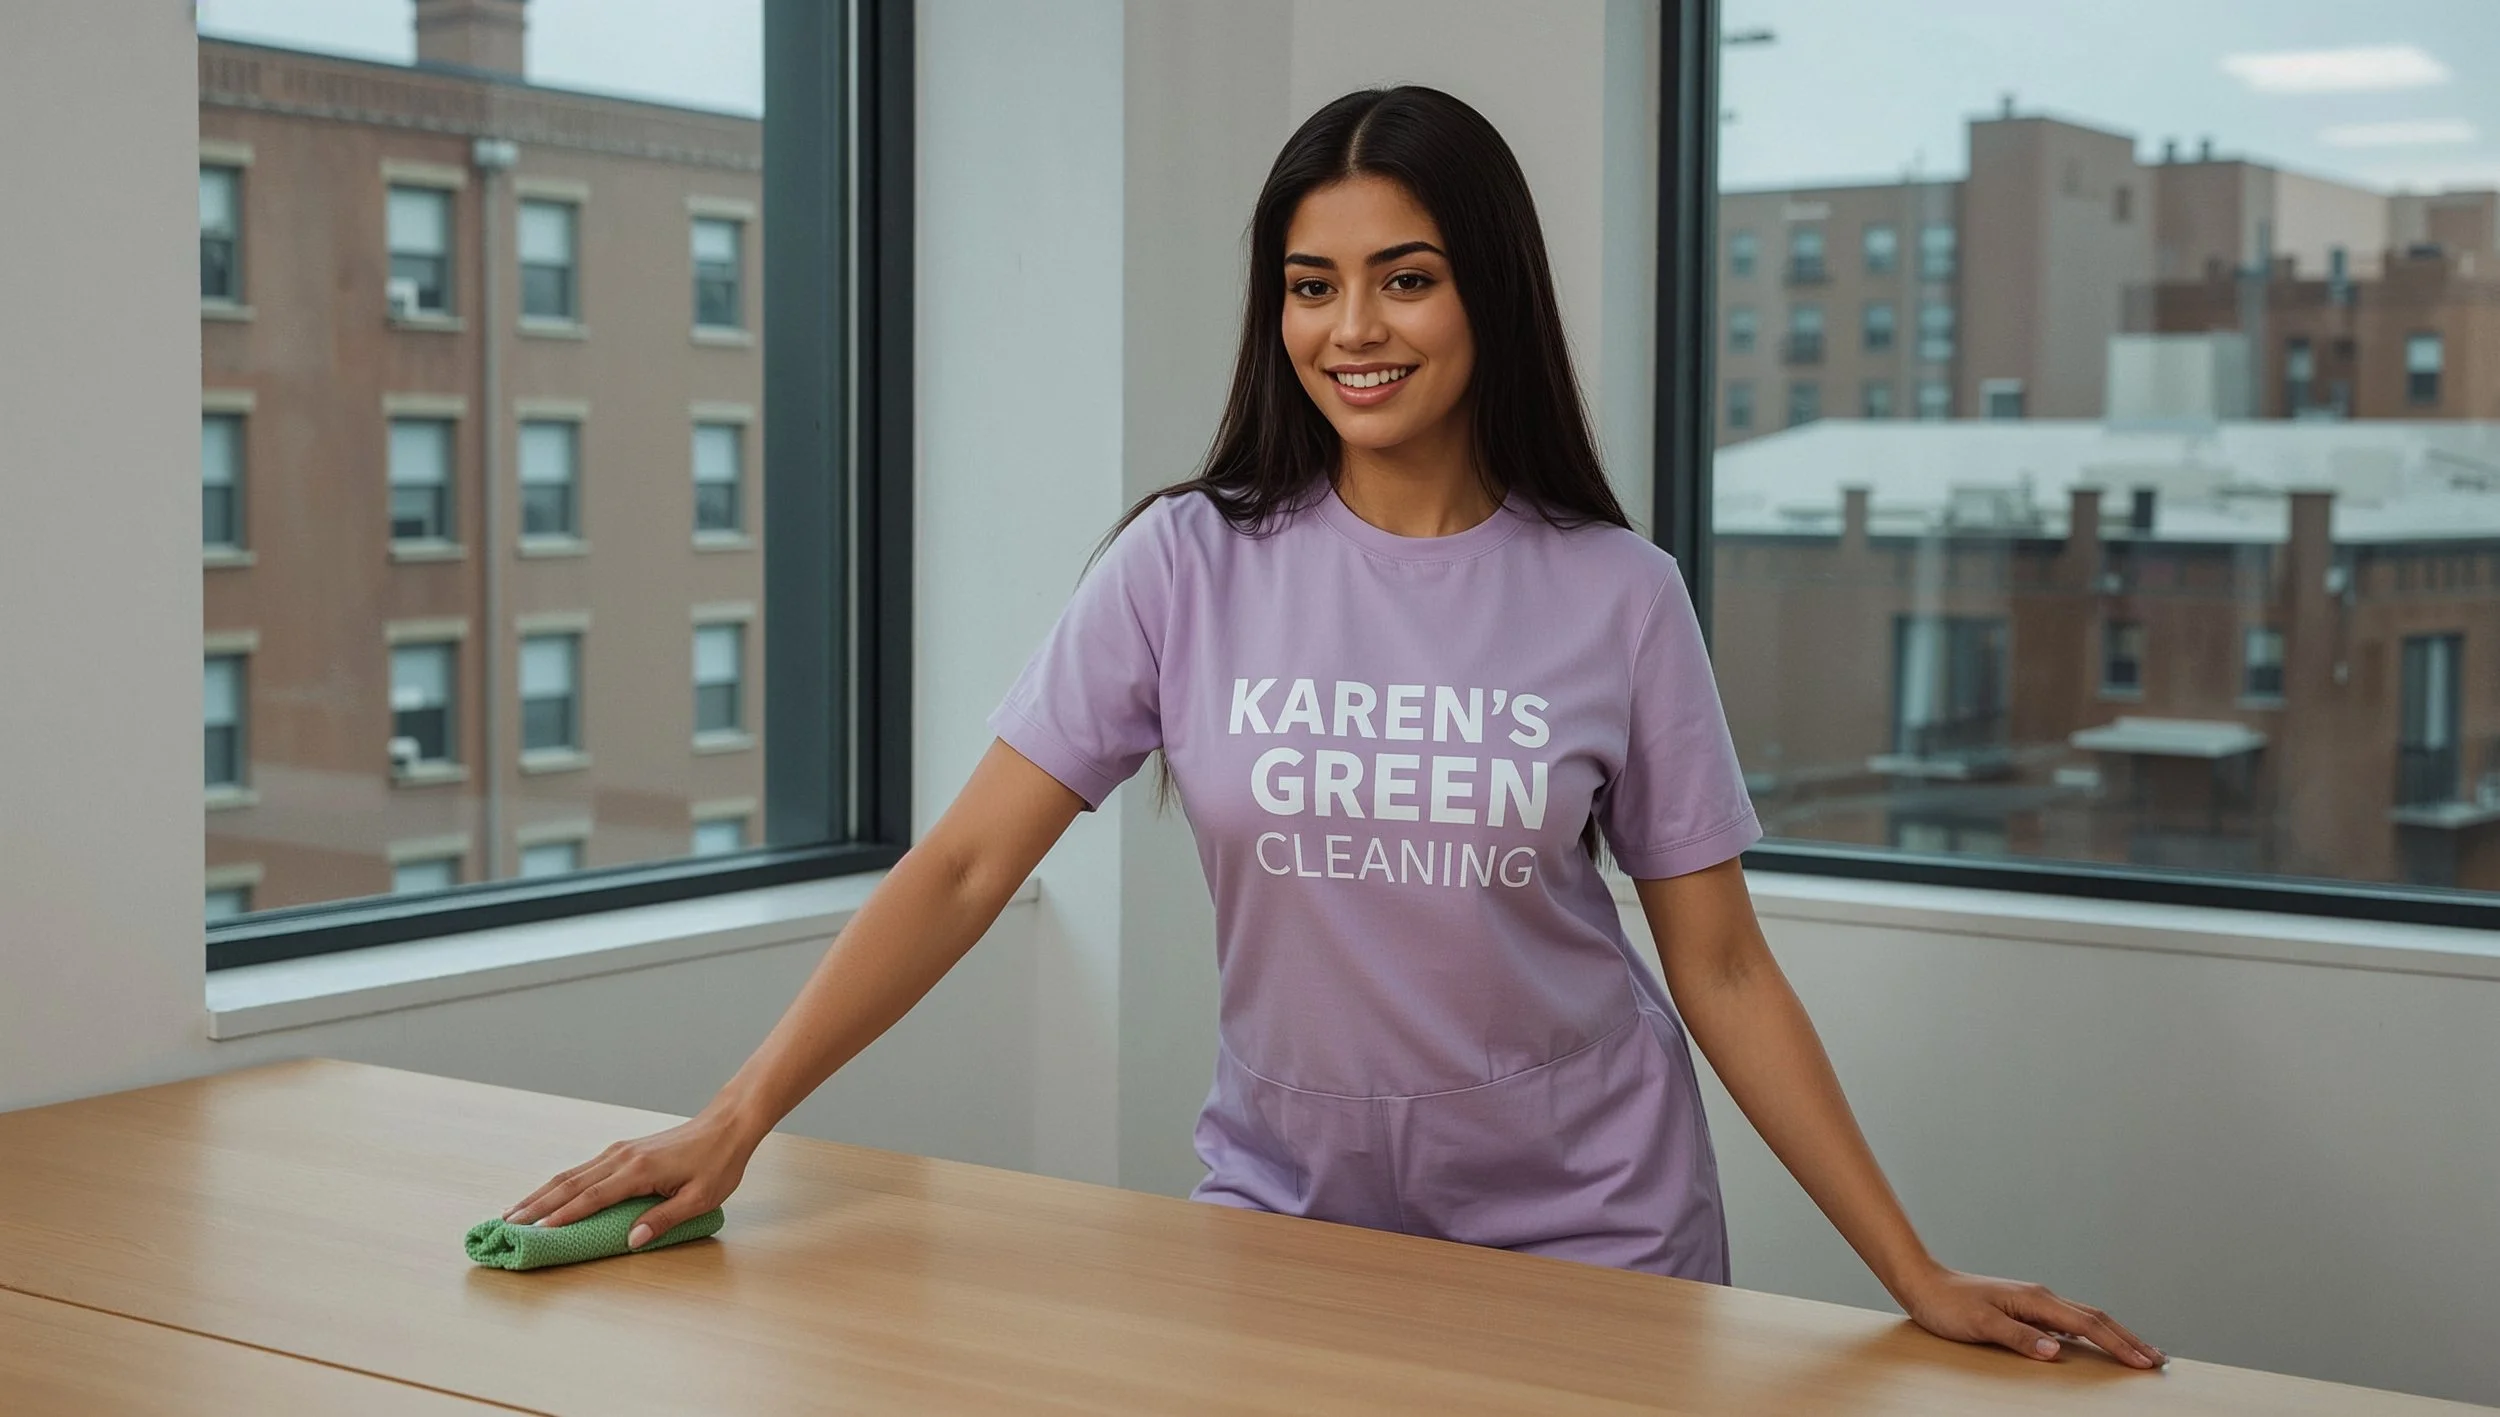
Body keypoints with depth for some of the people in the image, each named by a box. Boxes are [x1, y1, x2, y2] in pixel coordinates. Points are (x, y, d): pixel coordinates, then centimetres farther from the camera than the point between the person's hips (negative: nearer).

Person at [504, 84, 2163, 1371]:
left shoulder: (1617, 595, -7)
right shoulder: (1188, 565, -7)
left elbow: (1722, 965, -3)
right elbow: (966, 866, -10)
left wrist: (1919, 1273, -7)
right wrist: (733, 1122, -19)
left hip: (1587, 1233, 0)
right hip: (1285, 1216, 1)